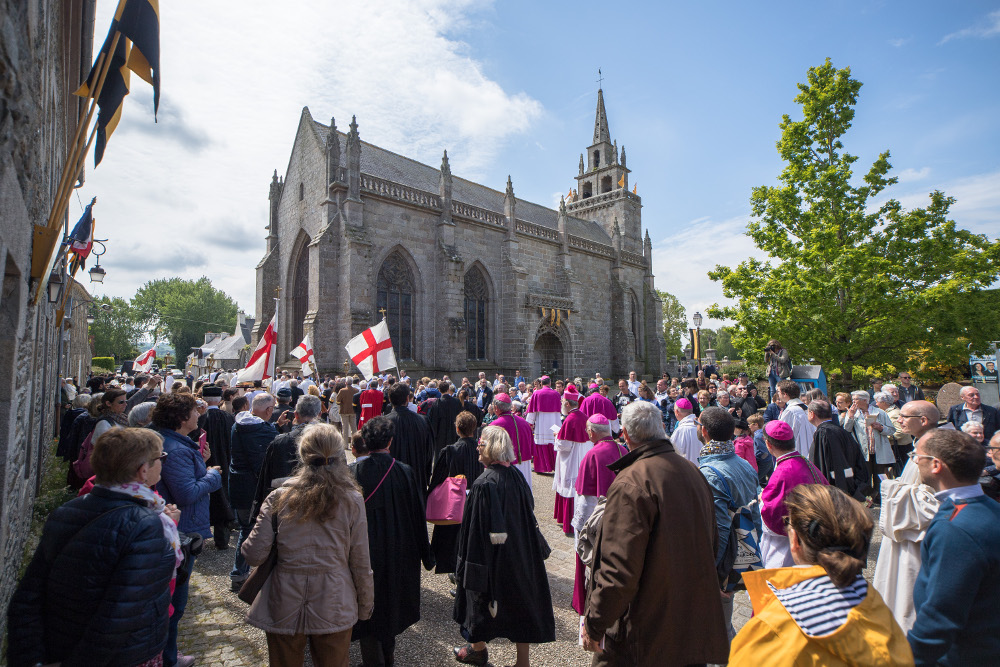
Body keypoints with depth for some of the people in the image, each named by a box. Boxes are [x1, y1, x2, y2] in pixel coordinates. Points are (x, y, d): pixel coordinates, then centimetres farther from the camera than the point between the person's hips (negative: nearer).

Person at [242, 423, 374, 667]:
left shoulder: (279, 497, -9)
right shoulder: (352, 500, -10)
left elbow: (254, 555, -9)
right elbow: (360, 563, -6)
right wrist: (366, 606, 9)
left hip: (284, 609, 1)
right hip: (333, 608, -1)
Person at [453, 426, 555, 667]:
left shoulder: (483, 485, -24)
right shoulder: (516, 476, -5)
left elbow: (475, 527, -21)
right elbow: (529, 513, 6)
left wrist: (466, 563, -10)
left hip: (491, 556, -5)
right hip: (519, 554, 5)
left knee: (483, 597, 17)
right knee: (520, 597, 16)